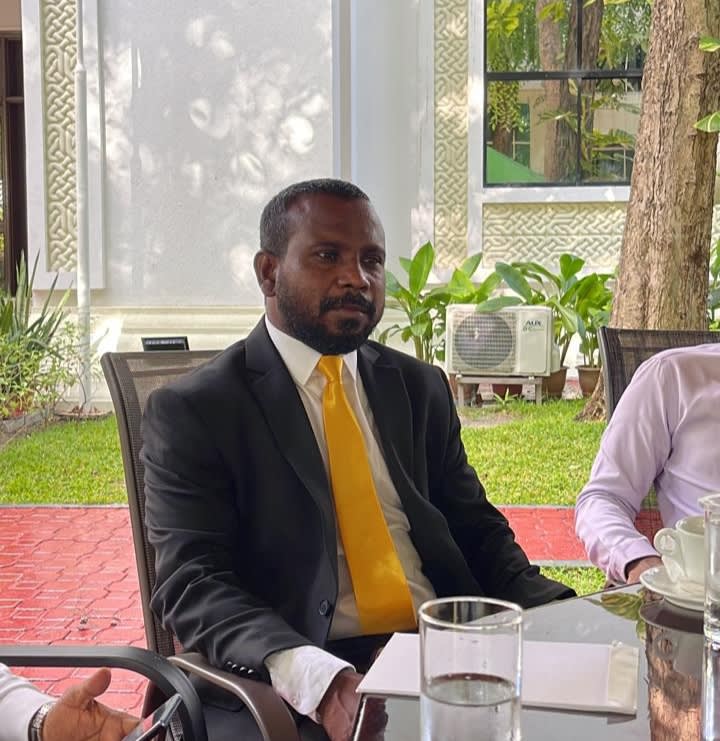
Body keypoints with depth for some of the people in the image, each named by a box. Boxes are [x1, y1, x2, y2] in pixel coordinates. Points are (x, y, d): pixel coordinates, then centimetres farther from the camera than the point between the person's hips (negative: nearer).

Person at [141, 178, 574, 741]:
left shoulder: (421, 388, 15)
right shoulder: (192, 412, -1)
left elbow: (477, 529, 16)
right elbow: (195, 584, -10)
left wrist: (560, 617, -4)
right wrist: (319, 679, -27)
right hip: (295, 684, -4)